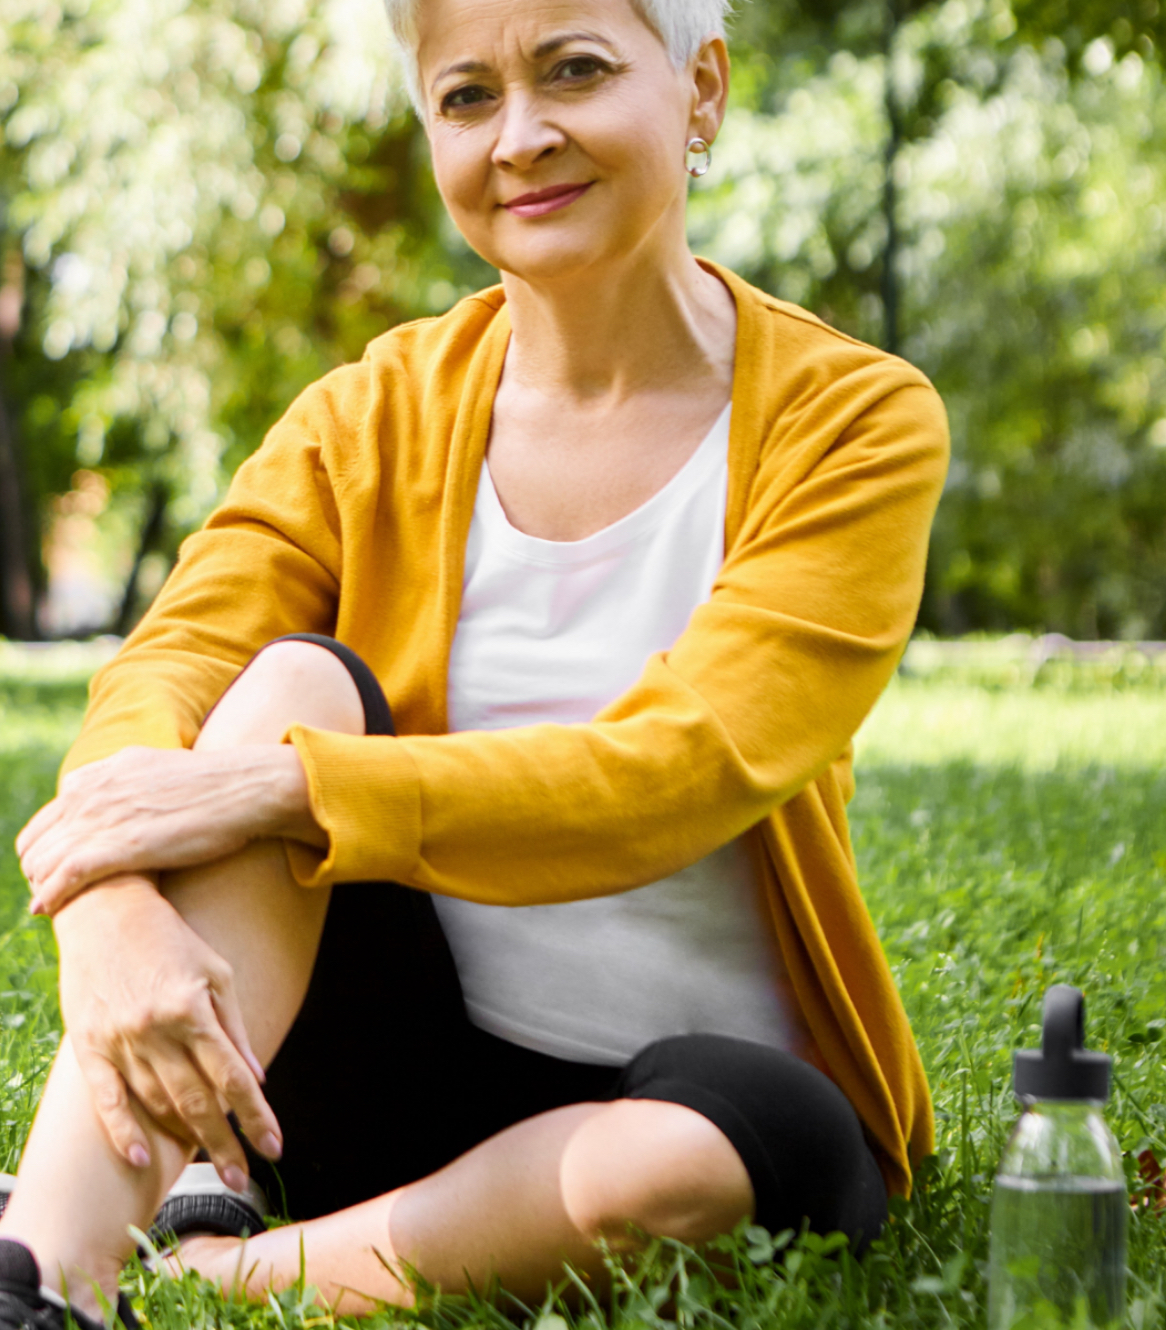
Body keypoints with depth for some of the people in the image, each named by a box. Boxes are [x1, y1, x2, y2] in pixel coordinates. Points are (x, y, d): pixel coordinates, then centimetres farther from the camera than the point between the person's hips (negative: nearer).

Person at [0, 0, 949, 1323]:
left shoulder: (854, 420, -7)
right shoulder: (372, 418, 2)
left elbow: (685, 767, -21)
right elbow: (160, 678, -13)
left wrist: (280, 788, -31)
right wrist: (122, 910, -36)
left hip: (683, 1095, -2)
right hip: (410, 1069, 2)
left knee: (747, 1131, -36)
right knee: (298, 680, -22)